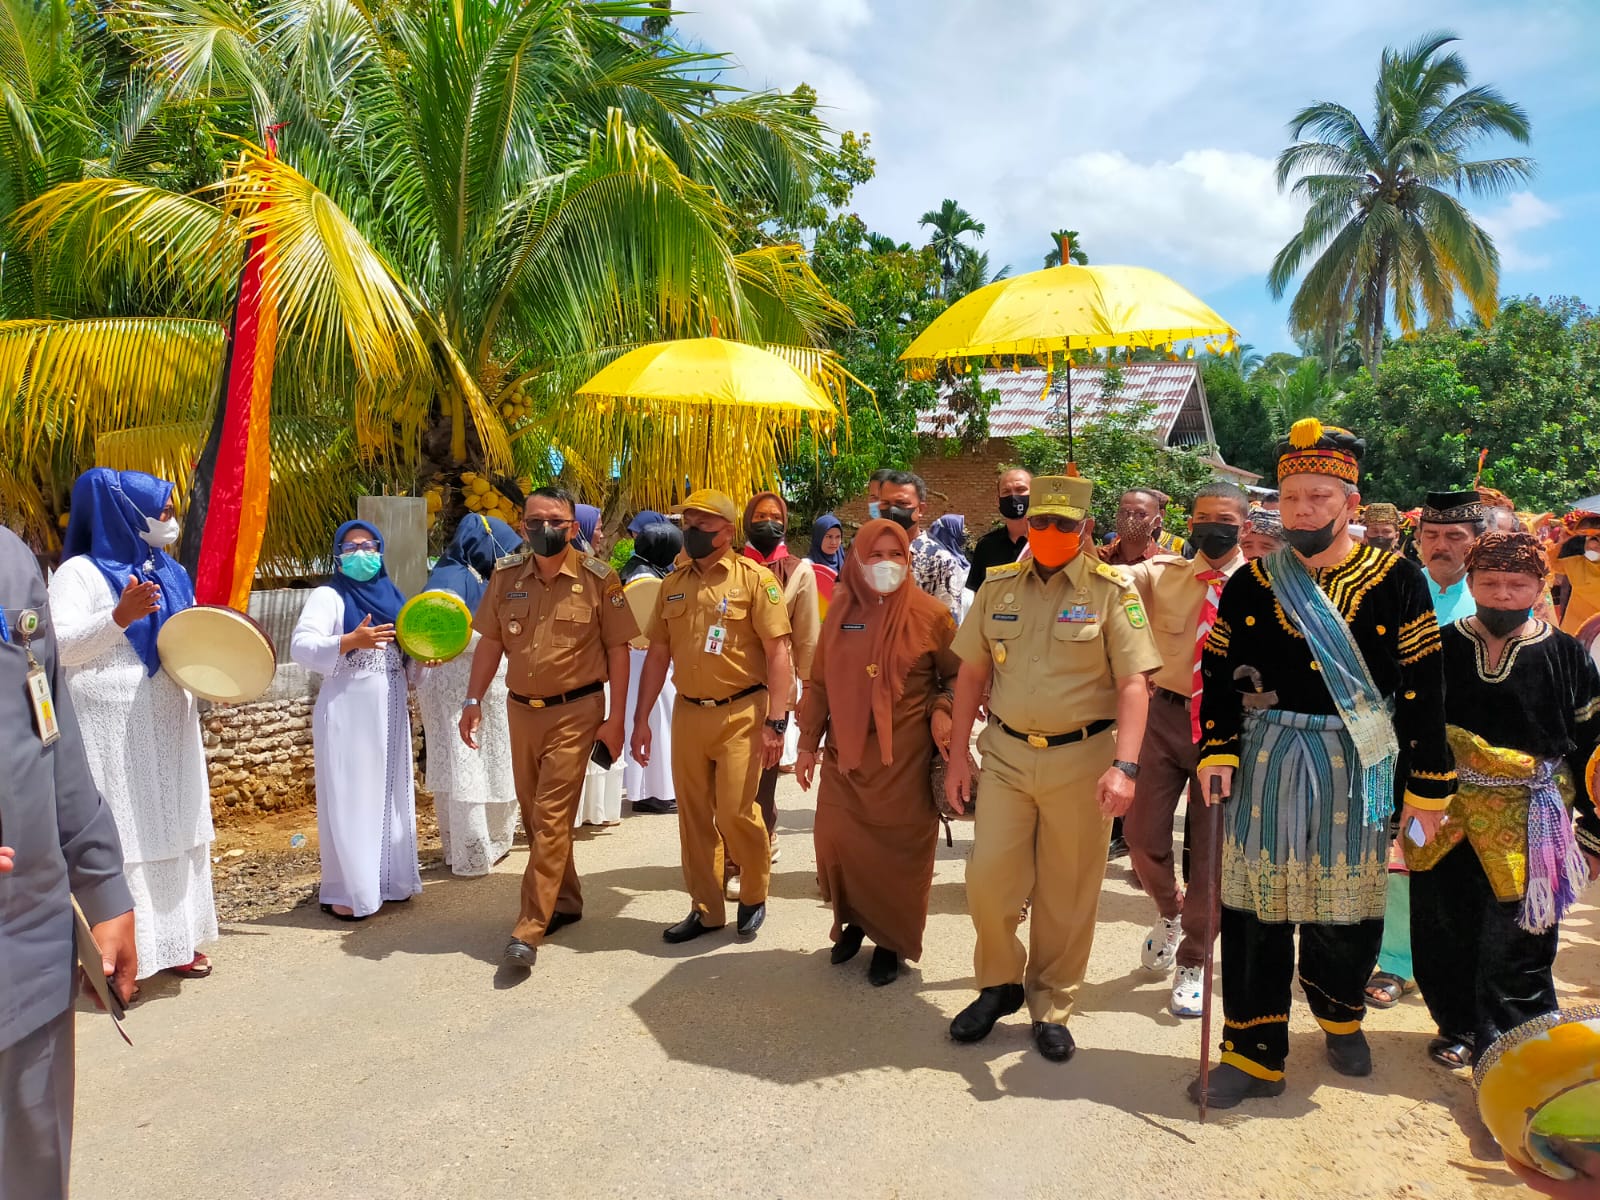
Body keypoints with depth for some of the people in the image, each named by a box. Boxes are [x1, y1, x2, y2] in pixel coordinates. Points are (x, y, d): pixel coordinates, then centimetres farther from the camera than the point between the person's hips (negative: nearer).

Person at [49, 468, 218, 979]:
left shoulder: (171, 574, 14)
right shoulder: (81, 572, -5)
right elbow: (58, 646, -16)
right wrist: (119, 616, -28)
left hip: (168, 725, 7)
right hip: (110, 730, -7)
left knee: (171, 828, 10)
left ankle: (173, 940, 19)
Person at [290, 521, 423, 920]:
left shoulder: (391, 595, 13)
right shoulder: (328, 596, -6)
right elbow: (301, 646, -19)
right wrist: (351, 640, -32)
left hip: (390, 713, 7)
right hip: (347, 714, -6)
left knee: (391, 796, 13)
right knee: (350, 800, -3)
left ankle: (388, 880, 26)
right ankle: (347, 892, 4)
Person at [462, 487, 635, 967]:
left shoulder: (599, 579, -8)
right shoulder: (506, 575, 3)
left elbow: (617, 650, -5)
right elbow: (491, 641, 9)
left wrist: (615, 717, -8)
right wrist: (473, 700, 3)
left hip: (575, 711, -5)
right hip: (521, 710, 5)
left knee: (551, 817, -7)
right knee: (534, 814, 14)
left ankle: (529, 930, -4)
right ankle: (564, 901, 32)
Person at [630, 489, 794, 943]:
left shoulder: (754, 578, -6)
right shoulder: (673, 584, 10)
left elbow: (778, 653, -10)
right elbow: (657, 654, 13)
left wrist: (775, 722, -16)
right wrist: (641, 719, 10)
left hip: (740, 714, -5)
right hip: (687, 714, 5)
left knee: (736, 812, -5)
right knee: (694, 816, 10)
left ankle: (754, 896, 22)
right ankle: (705, 909, 26)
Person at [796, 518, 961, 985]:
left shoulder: (929, 614, -5)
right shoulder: (841, 612, 4)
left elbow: (957, 674, 6)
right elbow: (819, 683, 9)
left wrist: (942, 710, -13)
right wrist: (807, 744, 10)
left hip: (903, 755, -3)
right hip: (844, 753, 3)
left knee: (900, 848, 5)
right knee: (836, 841, 7)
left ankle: (893, 941, 24)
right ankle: (853, 920, 33)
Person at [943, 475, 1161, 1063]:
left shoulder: (1112, 590, -5)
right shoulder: (998, 586, 6)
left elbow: (1133, 684, -10)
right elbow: (972, 673, 10)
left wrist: (1125, 765, -21)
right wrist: (958, 754, 6)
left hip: (1082, 757, -2)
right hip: (1006, 754, 3)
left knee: (1067, 893, 8)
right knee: (987, 881, 1)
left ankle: (1051, 1008, 27)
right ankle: (1000, 983, 27)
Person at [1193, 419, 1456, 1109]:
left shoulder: (1397, 581, -2)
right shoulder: (1249, 584, 3)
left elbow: (1423, 690, -1)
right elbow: (1219, 675, 6)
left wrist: (1428, 786, -1)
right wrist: (1218, 753, -6)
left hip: (1355, 771, -1)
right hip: (1264, 767, 1)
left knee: (1347, 910, 11)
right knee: (1255, 909, 4)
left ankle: (1340, 1016, 41)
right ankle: (1254, 1054, 17)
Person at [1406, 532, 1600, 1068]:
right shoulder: (1440, 648, 0)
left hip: (1528, 828, -2)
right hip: (1446, 822, 2)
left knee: (1515, 944, -2)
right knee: (1447, 933, 13)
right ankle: (1458, 1026, 34)